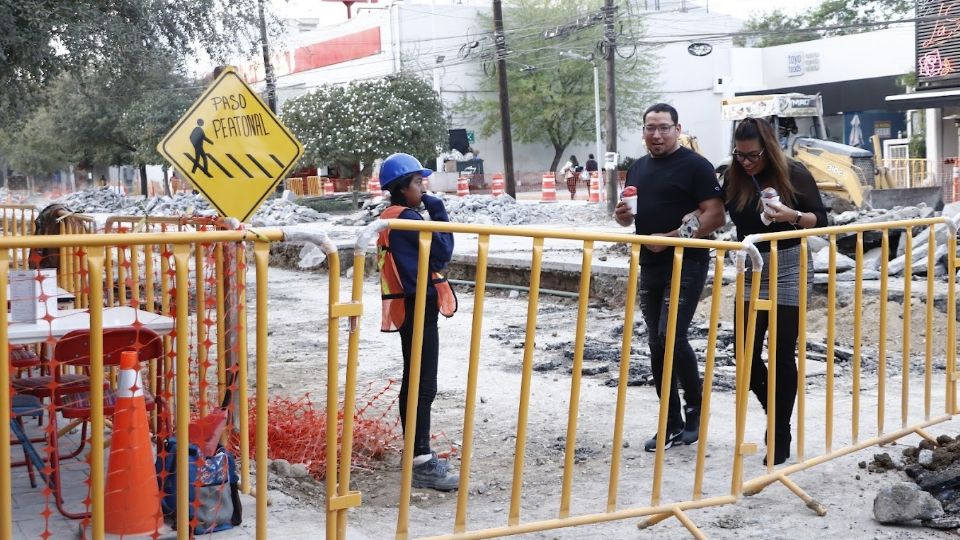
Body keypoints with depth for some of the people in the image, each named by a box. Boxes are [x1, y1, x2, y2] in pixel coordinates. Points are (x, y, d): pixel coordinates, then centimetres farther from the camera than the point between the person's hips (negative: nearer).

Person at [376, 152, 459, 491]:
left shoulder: (390, 218, 14)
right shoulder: (407, 219, -16)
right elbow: (442, 252, -14)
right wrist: (439, 213, -8)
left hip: (408, 308, 11)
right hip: (419, 309, -11)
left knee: (413, 383, 16)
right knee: (424, 387, -10)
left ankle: (417, 453, 25)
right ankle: (422, 463, -9)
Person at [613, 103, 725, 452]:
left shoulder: (695, 165, -6)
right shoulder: (637, 168, 15)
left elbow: (715, 215, -13)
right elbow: (630, 215, 25)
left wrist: (671, 237, -21)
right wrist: (622, 215, 1)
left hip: (686, 264, -7)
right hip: (650, 266, 7)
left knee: (672, 337, -16)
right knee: (656, 345, 8)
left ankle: (696, 410, 7)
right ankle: (672, 425, 16)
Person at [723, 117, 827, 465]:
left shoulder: (794, 174, -8)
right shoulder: (733, 178, 0)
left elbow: (821, 220, -3)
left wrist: (793, 216, -22)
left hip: (789, 269, -3)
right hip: (750, 271, 3)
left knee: (783, 355, 0)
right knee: (746, 355, 1)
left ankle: (781, 436, 11)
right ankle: (777, 416, 27)